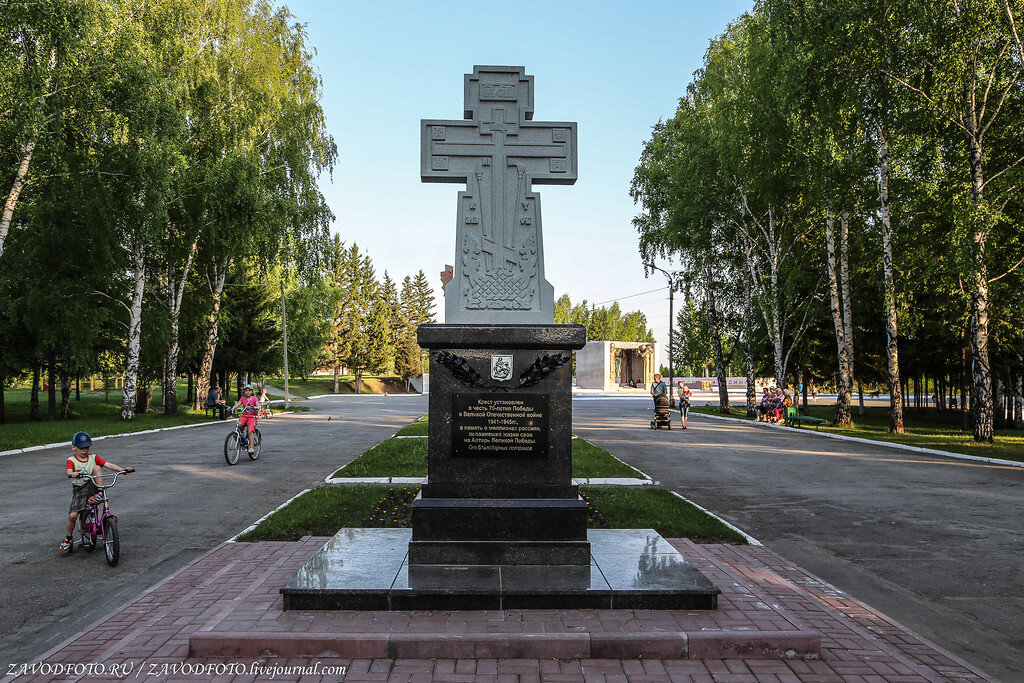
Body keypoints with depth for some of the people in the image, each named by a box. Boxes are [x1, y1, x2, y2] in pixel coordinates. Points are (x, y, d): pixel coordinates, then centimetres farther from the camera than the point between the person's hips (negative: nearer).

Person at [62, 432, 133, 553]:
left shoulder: (93, 457, 8)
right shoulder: (72, 460, 1)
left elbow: (108, 464, -3)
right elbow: (69, 471, -19)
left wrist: (121, 469, -20)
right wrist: (73, 474, -44)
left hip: (92, 487, 1)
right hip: (79, 490, -1)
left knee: (96, 467, -23)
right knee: (72, 515, -13)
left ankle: (99, 494, -19)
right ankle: (67, 539, 13)